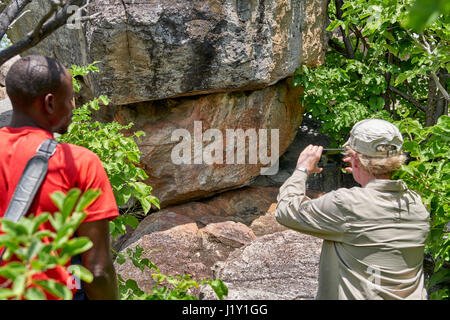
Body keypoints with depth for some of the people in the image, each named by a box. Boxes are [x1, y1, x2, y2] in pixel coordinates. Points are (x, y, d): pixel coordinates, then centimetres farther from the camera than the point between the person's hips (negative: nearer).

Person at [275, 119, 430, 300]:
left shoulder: (346, 205, -22)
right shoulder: (417, 205, -4)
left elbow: (286, 210, -9)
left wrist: (302, 169, 4)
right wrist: (366, 176, 17)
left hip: (359, 295, -6)